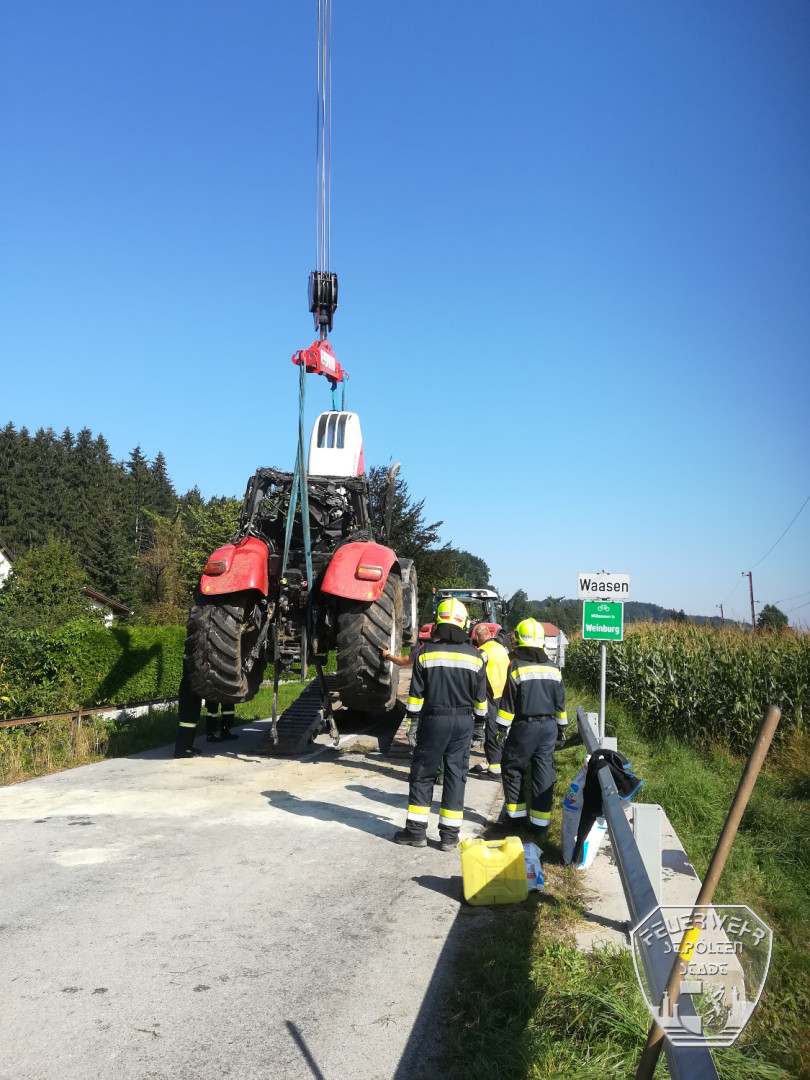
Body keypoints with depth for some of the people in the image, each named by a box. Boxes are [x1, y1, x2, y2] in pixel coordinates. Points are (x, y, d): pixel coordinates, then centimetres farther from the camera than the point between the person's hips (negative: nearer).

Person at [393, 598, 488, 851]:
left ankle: (416, 830, 12)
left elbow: (416, 694, -4)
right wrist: (478, 713, 22)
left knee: (422, 775, 8)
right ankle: (450, 834, 11)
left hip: (433, 719, -2)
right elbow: (480, 698, 5)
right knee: (456, 776, 8)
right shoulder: (475, 656, -1)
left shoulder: (425, 653, -8)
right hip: (463, 722, 2)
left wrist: (414, 713, 10)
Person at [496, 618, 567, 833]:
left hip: (524, 726, -5)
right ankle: (540, 818, 9)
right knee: (544, 771, 7)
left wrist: (502, 727, -5)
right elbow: (560, 702, 15)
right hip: (549, 726, 5)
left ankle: (516, 811, 15)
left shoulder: (516, 667, -11)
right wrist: (561, 725, 26)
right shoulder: (553, 668, 7)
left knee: (512, 768, 11)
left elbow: (508, 702, -10)